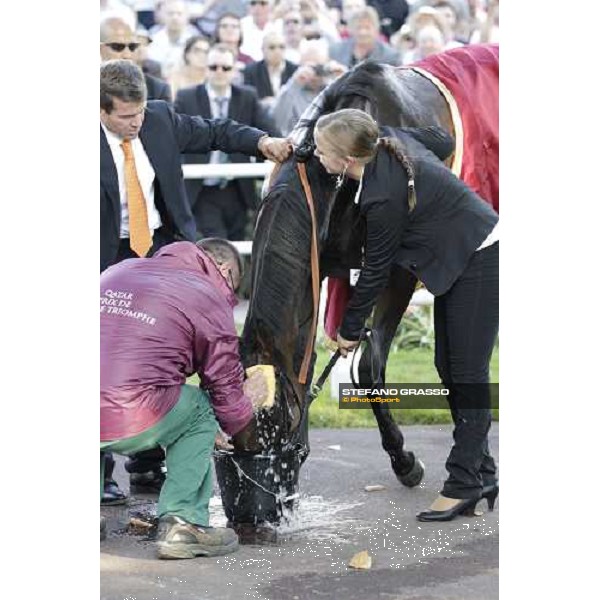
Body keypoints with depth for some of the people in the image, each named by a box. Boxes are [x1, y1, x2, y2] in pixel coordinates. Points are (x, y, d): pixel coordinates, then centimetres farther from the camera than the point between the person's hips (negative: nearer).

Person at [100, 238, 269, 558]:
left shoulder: (120, 270, 26)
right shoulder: (209, 298, 9)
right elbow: (226, 390, 16)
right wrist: (249, 441, 37)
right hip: (129, 427, -5)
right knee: (201, 409, 21)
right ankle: (181, 524, 11)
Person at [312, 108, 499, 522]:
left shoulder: (384, 197, -29)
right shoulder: (391, 141, -6)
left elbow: (377, 268, -17)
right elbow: (443, 141, 14)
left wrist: (350, 330, -4)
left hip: (479, 264, -10)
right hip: (462, 259, 10)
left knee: (468, 373, -8)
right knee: (448, 366, 9)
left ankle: (463, 484, -5)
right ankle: (483, 475, 14)